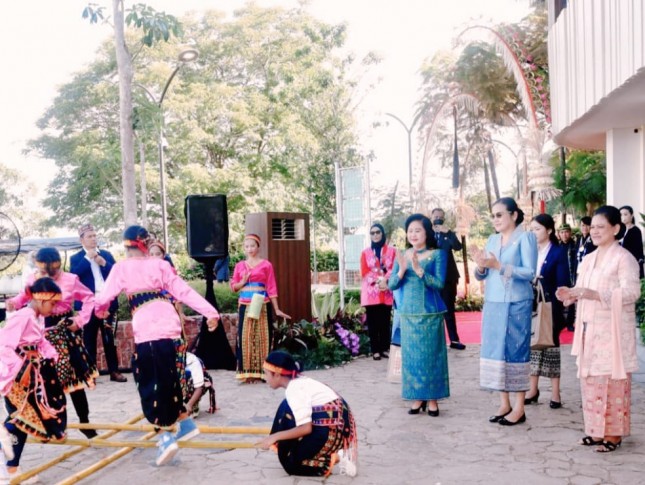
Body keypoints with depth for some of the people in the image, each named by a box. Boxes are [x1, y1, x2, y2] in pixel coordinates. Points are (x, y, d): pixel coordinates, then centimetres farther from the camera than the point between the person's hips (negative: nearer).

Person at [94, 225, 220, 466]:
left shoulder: (121, 268, 5)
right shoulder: (160, 264, 13)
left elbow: (104, 297, 4)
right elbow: (184, 291, 7)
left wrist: (100, 309, 27)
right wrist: (210, 312, 7)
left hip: (146, 331, -4)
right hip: (170, 326, 4)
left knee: (151, 384, 4)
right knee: (170, 379, 21)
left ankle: (165, 438, -3)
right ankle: (186, 423, 30)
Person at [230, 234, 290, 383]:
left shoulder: (266, 265, 1)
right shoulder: (240, 265, 10)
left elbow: (271, 287, 0)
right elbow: (233, 286, 12)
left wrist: (276, 309, -1)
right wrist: (243, 281, -9)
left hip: (263, 305, -2)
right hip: (245, 306, 2)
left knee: (262, 337, -1)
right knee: (246, 337, -1)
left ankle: (263, 371, 4)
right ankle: (247, 372, 1)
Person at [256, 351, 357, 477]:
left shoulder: (294, 389, -15)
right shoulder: (300, 382, 12)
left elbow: (306, 428, -19)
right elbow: (305, 424, 18)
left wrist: (275, 437, -12)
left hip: (332, 430, -9)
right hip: (338, 424, 9)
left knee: (292, 464, 5)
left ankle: (335, 458, -5)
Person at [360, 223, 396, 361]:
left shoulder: (391, 251, 7)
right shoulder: (365, 252, 8)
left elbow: (394, 269, -1)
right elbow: (364, 272, 1)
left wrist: (385, 280, -18)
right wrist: (378, 281, -13)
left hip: (386, 292, 0)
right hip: (371, 293, 0)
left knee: (385, 321, 1)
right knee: (372, 322, -2)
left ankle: (385, 348, 9)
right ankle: (375, 350, 2)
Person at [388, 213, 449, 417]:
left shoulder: (438, 255, -4)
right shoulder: (402, 256, 6)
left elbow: (439, 283, -14)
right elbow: (391, 285, 3)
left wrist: (418, 269, -26)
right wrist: (401, 270, -17)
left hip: (430, 313, -3)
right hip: (407, 313, 3)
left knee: (431, 354, 2)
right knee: (411, 355, 6)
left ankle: (432, 399, 11)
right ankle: (417, 397, 16)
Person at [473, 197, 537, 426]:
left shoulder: (525, 237, -4)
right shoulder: (492, 240, 13)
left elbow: (530, 272, -13)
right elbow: (482, 276, 13)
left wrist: (499, 266, -19)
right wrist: (481, 266, -9)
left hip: (516, 304, -6)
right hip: (493, 304, 6)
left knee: (515, 351, -2)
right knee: (496, 350, 6)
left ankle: (519, 408, 6)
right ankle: (504, 404, 16)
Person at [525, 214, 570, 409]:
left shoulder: (558, 252, -4)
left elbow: (562, 284, -9)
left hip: (550, 307, -4)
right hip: (531, 306, 4)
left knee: (551, 344, 2)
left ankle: (555, 393, 10)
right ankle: (533, 389, 17)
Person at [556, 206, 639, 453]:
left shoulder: (624, 258, -9)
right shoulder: (588, 259, 15)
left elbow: (631, 292, -19)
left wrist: (594, 294, -27)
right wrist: (571, 294, -2)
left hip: (612, 330, -7)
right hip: (589, 329, 7)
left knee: (611, 380, -3)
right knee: (590, 379, 10)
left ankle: (613, 434, 7)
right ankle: (596, 430, 20)